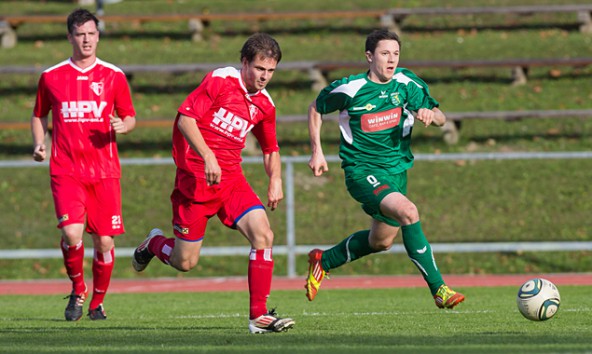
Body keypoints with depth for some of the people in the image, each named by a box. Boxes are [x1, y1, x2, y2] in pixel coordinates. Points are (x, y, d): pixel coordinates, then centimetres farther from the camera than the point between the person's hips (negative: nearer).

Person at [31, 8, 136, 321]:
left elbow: (130, 118, 13)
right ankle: (78, 290, 8)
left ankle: (97, 302, 20)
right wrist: (38, 144, 3)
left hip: (104, 171, 1)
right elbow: (39, 115, 21)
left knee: (104, 242, -1)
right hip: (66, 170, -1)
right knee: (72, 234, -18)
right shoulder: (50, 77, 7)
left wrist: (123, 126, -10)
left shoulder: (113, 76, 6)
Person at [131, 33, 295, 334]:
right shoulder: (220, 81, -10)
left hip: (231, 179, 5)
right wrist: (208, 157, -25)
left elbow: (270, 149, 24)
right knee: (185, 262, -1)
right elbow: (185, 118, -16)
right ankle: (154, 243, 36)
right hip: (195, 177, -5)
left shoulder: (264, 105, 10)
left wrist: (275, 179, 4)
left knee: (263, 235, -16)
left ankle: (259, 316, -13)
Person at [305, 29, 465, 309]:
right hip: (362, 170, -6)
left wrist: (429, 113, -21)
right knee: (408, 211, -30)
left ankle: (323, 261, 45)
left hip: (396, 170, 6)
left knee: (381, 241, 19)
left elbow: (440, 117, 2)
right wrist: (317, 152, 3)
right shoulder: (350, 89, -11)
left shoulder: (406, 84, -2)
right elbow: (316, 109, 7)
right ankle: (438, 289, -30)